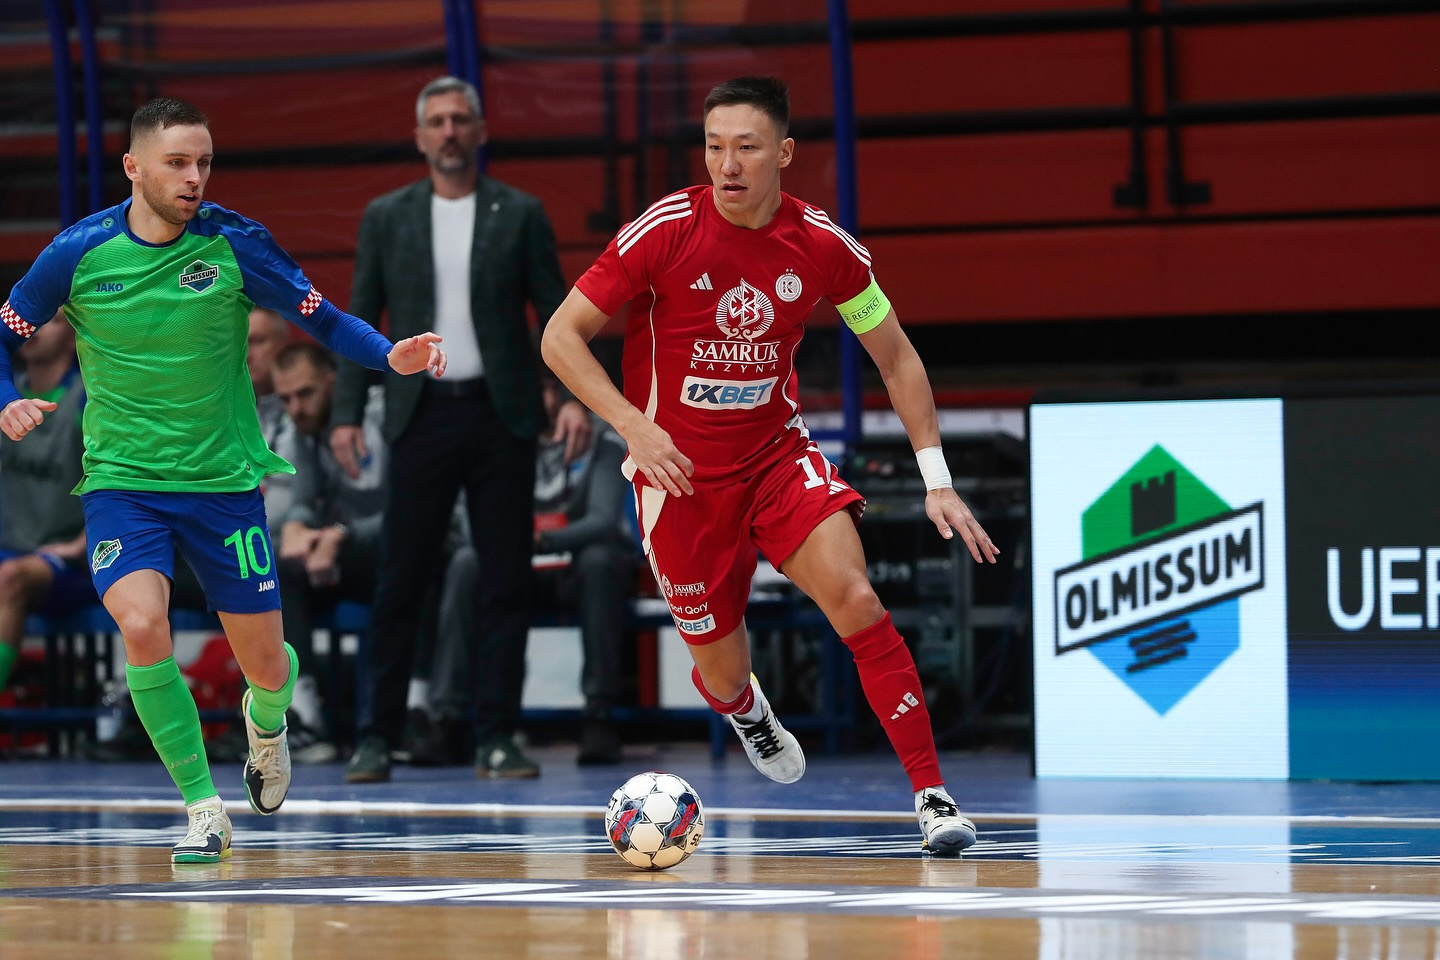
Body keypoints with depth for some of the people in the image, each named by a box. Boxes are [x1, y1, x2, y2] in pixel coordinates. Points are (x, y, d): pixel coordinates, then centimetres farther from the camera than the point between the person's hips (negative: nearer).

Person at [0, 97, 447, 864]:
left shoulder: (235, 244, -8)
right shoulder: (78, 253, -8)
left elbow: (323, 321, -2)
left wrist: (390, 356, -21)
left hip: (223, 480, 1)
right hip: (121, 479, -1)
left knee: (266, 665, 4)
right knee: (142, 625, -27)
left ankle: (264, 720, 45)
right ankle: (204, 808, -11)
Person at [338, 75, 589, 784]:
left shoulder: (520, 216, 5)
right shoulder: (386, 218, 8)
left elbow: (556, 314, 3)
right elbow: (362, 320, 7)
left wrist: (576, 397, -10)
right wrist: (347, 412, -1)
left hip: (501, 414, 0)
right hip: (423, 415, 0)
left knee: (506, 582, 1)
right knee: (401, 582, -1)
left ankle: (497, 739, 6)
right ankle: (378, 738, 3)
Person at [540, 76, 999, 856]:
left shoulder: (823, 247, -9)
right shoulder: (666, 231, -17)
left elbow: (896, 358, 4)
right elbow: (561, 337, -12)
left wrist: (936, 481, -1)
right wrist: (634, 426, -23)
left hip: (779, 455, 1)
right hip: (679, 474, -1)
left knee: (854, 599, -22)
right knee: (720, 670, 6)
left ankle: (931, 794, -15)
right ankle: (745, 709, 46)